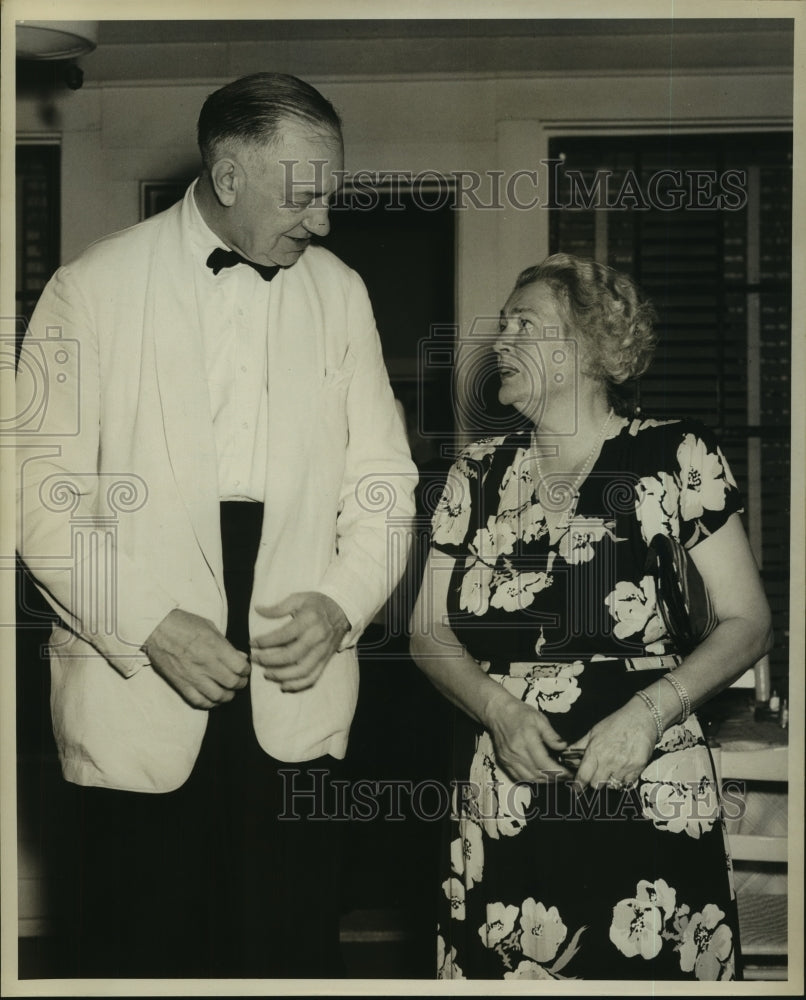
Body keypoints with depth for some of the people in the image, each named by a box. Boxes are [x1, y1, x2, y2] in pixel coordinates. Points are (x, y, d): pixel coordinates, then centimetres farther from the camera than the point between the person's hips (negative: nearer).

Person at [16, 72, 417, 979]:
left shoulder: (339, 293, 9)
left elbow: (382, 480, 10)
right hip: (134, 696, -2)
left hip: (295, 692, 3)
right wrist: (150, 628, -15)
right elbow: (43, 495, -6)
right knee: (139, 957, 7)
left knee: (294, 952, 8)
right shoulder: (92, 289, -2)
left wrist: (341, 604, -8)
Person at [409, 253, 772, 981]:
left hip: (644, 801, -3)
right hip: (501, 811, 3)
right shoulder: (479, 473, 10)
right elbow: (430, 630, 10)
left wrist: (649, 712, -14)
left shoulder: (676, 457, -1)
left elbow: (747, 621, 0)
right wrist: (499, 711, -8)